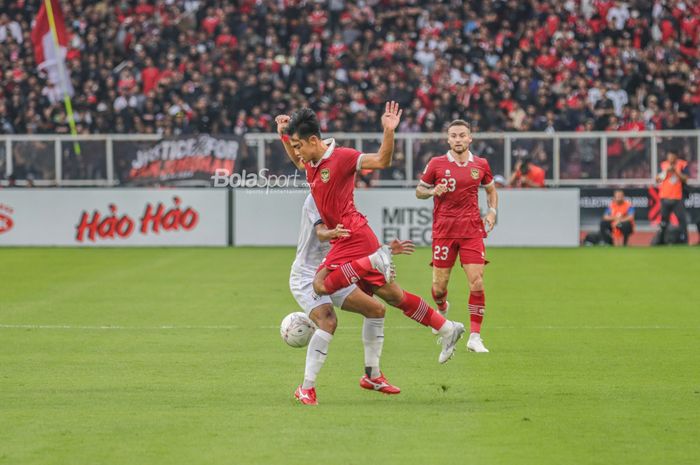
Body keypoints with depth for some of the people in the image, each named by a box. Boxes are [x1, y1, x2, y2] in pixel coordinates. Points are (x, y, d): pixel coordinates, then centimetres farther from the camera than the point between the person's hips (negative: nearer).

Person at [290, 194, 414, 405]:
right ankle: (307, 388, -23)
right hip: (306, 275, -9)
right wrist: (332, 233, -51)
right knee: (328, 322, -30)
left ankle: (372, 376, 18)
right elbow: (320, 232, -29)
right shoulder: (315, 198, -12)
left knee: (376, 309, 5)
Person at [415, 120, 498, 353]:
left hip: (472, 231, 1)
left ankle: (475, 337, -5)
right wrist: (432, 192, -12)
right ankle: (442, 310, 38)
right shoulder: (436, 164, -1)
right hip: (443, 231, -1)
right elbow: (419, 191, 10)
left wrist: (492, 212, 4)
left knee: (477, 284, -11)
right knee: (439, 287, 1)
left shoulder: (480, 165, 5)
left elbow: (491, 190, 21)